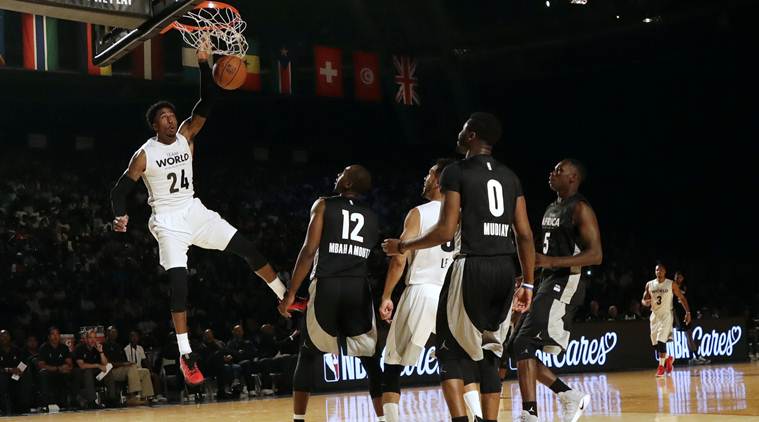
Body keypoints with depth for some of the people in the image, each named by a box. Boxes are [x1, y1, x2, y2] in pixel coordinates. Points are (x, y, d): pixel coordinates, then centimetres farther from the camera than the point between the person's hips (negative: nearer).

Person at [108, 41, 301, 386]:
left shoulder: (186, 136, 1)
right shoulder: (144, 155, -9)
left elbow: (207, 102, -8)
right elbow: (120, 190, -6)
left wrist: (203, 65, -20)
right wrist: (122, 216, -25)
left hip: (194, 211, 5)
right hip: (168, 220, -5)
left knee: (246, 247, -1)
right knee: (178, 283, -14)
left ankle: (286, 297, 14)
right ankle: (186, 355, -11)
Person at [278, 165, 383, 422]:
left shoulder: (324, 205, 5)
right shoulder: (372, 217, 17)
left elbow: (309, 251, -3)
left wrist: (291, 293, -2)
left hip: (327, 287, -2)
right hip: (359, 289, 2)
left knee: (308, 356, 14)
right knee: (370, 360, 12)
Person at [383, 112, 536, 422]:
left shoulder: (456, 172, -4)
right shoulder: (510, 177, 14)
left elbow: (445, 231, -10)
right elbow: (525, 235, 11)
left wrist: (404, 246, 4)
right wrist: (528, 283, 16)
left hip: (472, 267, -5)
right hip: (504, 269, 6)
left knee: (450, 350, 5)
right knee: (489, 353, 14)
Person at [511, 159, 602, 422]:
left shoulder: (580, 208, -10)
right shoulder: (552, 209, 18)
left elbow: (595, 255, -18)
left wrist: (551, 262, -27)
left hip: (566, 283, -10)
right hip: (548, 282, 10)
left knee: (524, 345, -19)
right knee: (523, 348, 7)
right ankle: (571, 398, 17)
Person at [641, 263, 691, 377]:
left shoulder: (671, 284, -4)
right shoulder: (649, 284, 4)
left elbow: (682, 298, 1)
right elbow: (643, 300, 9)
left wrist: (688, 312, -6)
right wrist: (646, 302, -16)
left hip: (666, 315, -4)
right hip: (655, 315, 4)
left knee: (661, 341, -18)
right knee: (655, 344, 8)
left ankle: (661, 366, -13)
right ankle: (668, 359, 34)